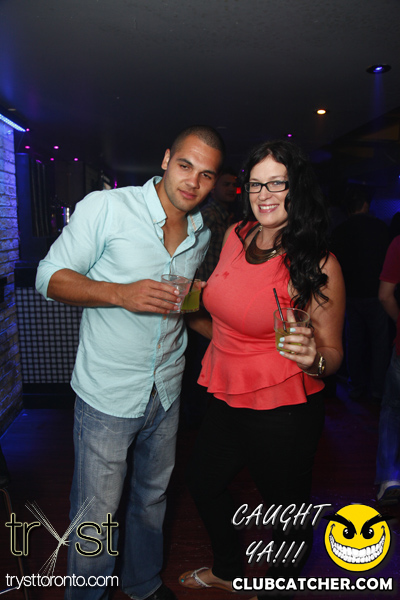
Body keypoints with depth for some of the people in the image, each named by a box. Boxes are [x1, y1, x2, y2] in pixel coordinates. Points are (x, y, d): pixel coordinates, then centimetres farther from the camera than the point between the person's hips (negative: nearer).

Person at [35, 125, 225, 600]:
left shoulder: (202, 234, 5)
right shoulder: (105, 208, -13)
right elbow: (50, 278, -12)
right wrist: (122, 293, -26)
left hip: (166, 392, 6)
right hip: (108, 394, -5)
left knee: (153, 497, 23)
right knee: (95, 516, 9)